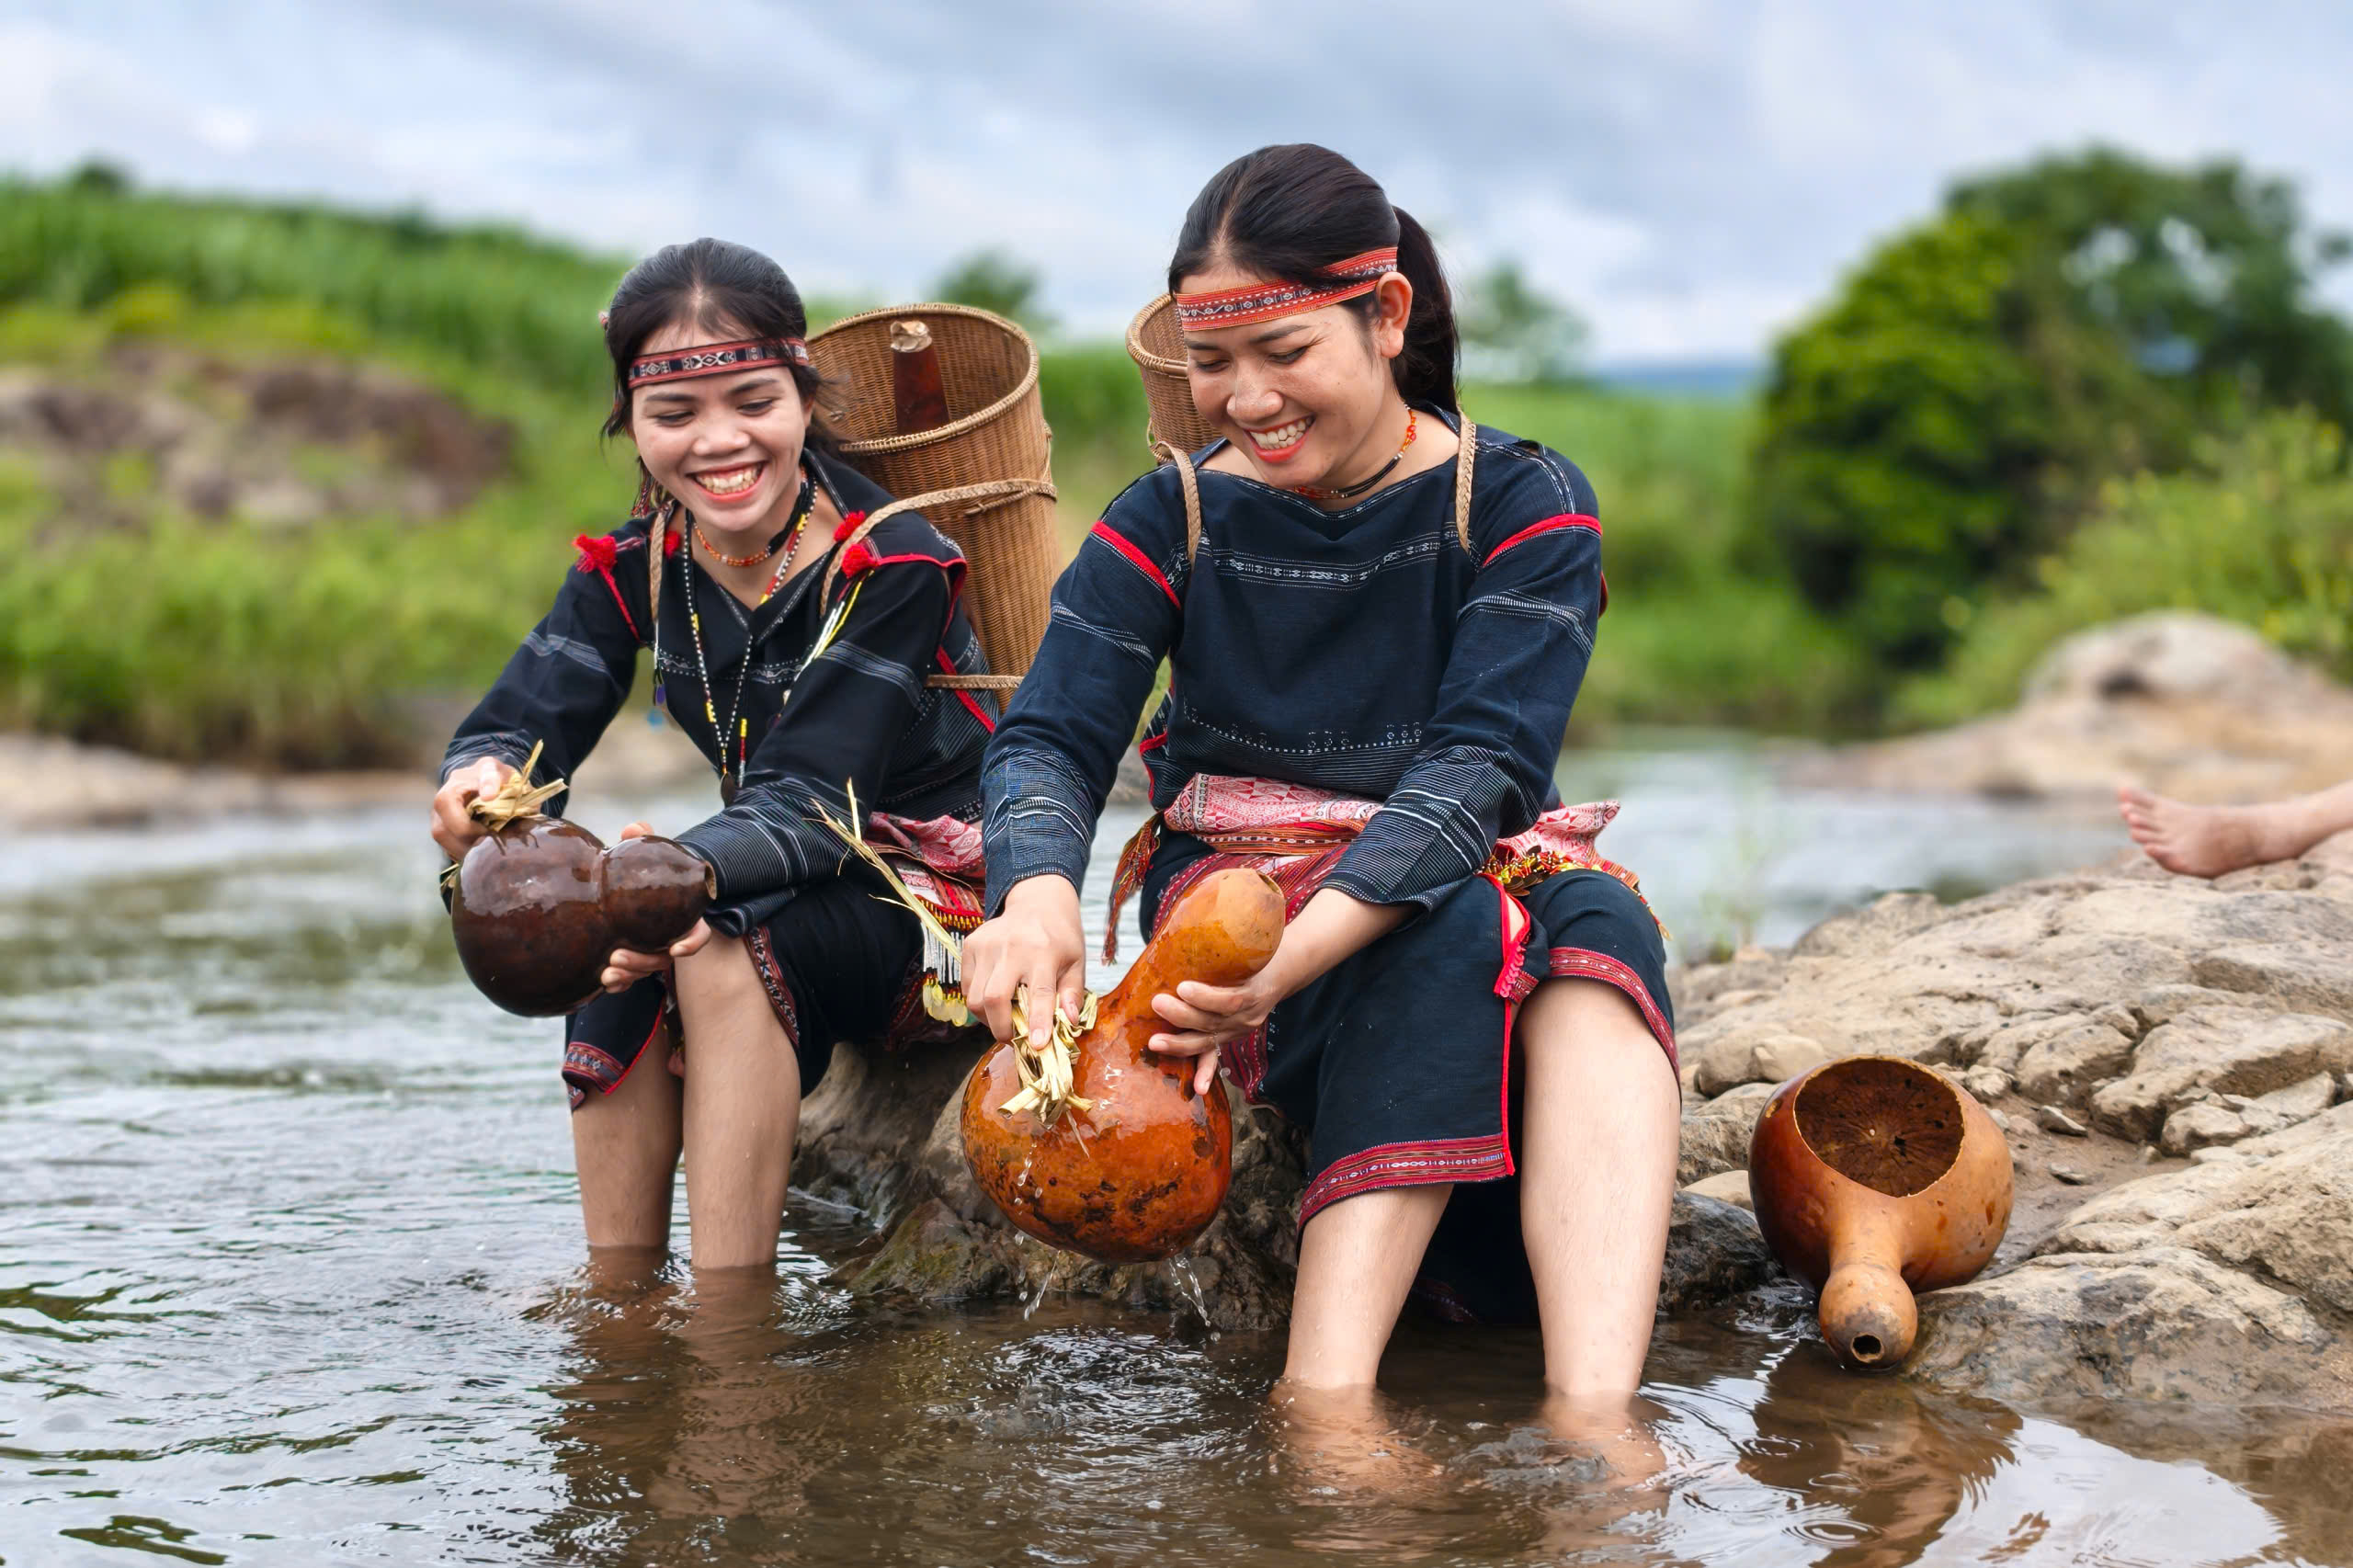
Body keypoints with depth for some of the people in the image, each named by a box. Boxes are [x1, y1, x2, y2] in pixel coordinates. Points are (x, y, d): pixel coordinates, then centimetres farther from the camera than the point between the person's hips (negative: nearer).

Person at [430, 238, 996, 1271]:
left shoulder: (891, 566, -19)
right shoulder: (635, 567, -1)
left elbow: (814, 799, -28)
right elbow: (525, 721, -12)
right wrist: (479, 783, -38)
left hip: (939, 891, -5)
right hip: (778, 889, 5)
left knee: (723, 947, -32)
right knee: (622, 955, -25)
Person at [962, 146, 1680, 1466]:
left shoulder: (1523, 505, -3)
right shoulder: (1168, 526, 3)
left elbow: (1479, 765, -18)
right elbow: (1047, 744, -9)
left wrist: (1299, 948, -35)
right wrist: (1038, 896, -34)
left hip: (1474, 884, 1)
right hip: (1234, 897, 0)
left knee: (1597, 923, -35)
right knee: (1464, 935, -35)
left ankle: (1594, 1422, -51)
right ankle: (1328, 1398, -48)